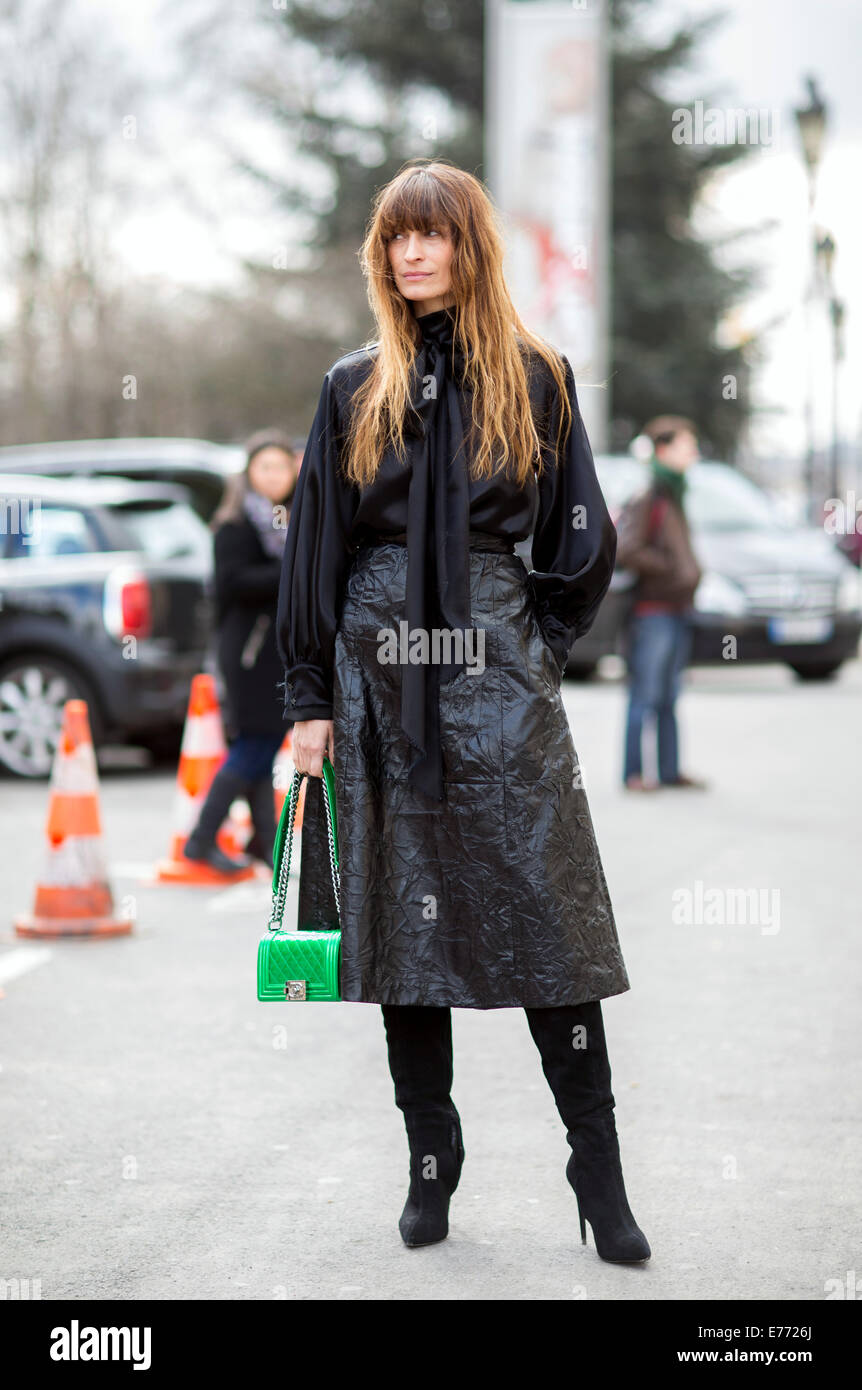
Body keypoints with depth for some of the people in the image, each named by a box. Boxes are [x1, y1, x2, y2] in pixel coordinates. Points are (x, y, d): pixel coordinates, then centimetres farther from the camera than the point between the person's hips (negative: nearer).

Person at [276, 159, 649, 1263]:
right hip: (382, 682, 2)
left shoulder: (535, 378, 6)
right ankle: (430, 1167, 14)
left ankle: (600, 1182, 1)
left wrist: (536, 644, 4)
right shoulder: (355, 389, 8)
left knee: (548, 918, -5)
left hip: (500, 677, -2)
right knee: (403, 921, 4)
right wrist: (310, 698, 4)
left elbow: (584, 542, 10)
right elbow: (314, 548, 8)